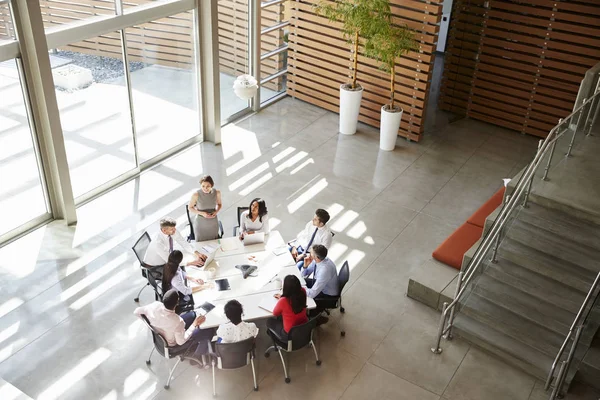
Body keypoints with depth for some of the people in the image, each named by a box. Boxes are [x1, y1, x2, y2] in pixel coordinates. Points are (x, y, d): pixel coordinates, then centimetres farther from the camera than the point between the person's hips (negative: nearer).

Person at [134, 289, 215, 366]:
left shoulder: (155, 305, -30)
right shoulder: (177, 321, -42)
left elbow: (136, 312, -12)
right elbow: (181, 341, -25)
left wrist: (151, 319, 3)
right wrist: (195, 324, -22)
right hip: (172, 344, -6)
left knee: (192, 314, 19)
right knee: (209, 331, 1)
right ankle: (198, 355, 27)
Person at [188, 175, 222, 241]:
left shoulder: (217, 193, -13)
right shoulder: (196, 195, -21)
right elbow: (190, 208, -6)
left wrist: (216, 212, -14)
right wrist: (202, 213, -20)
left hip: (213, 223, 2)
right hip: (201, 224, -2)